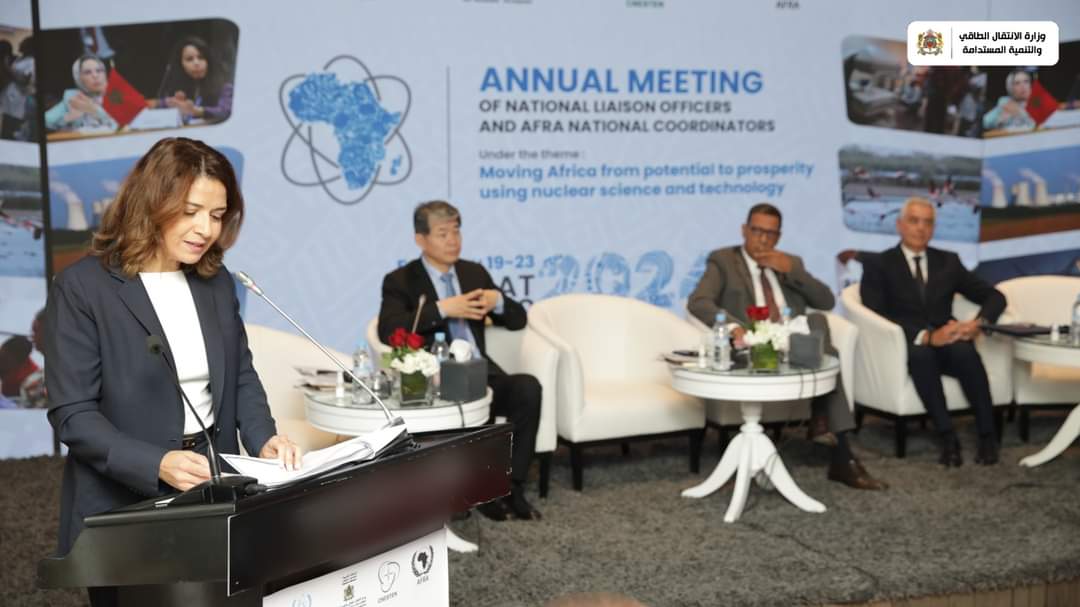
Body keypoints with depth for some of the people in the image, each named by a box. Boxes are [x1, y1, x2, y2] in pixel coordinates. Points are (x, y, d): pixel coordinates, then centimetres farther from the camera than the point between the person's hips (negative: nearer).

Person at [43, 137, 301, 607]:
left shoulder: (217, 282, 5)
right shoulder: (81, 288, -12)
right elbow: (73, 414, -15)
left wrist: (264, 440, -8)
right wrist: (158, 465, -28)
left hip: (213, 495, 5)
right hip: (124, 508, -5)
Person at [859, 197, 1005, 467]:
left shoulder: (948, 262, 18)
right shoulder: (877, 264, 6)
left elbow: (995, 296, 14)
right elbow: (876, 315, -10)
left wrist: (979, 323, -10)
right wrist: (926, 336, -23)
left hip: (948, 344, 3)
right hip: (906, 348, -2)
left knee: (965, 351, -33)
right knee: (921, 353, -37)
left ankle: (987, 436, -27)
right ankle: (948, 437, -35)